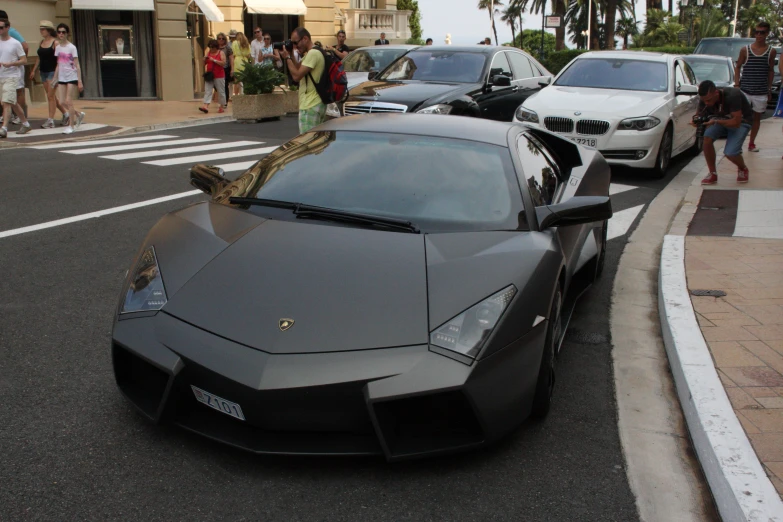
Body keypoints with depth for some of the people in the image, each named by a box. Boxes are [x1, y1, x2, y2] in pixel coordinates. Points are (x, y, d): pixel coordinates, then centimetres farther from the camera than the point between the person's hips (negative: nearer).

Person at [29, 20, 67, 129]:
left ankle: (50, 121, -5)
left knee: (50, 96, -8)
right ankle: (65, 114, 24)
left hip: (52, 71, -7)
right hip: (43, 71, 7)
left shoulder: (55, 43, -9)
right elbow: (39, 58, 18)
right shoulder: (41, 43, 12)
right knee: (52, 96, 11)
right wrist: (33, 70, 14)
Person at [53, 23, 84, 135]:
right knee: (63, 102, 1)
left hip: (72, 77, -5)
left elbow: (77, 65, -8)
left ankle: (71, 125, 2)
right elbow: (58, 65, 14)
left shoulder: (72, 47, -7)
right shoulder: (58, 48, 9)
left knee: (68, 102, -7)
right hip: (61, 78, 5)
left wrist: (80, 81, -13)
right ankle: (79, 115, 24)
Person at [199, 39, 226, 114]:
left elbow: (223, 63, -14)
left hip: (219, 76, -4)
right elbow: (204, 63, 17)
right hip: (209, 75, 4)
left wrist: (214, 60, -19)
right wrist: (205, 59, -4)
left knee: (221, 91, 3)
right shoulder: (208, 53, 12)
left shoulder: (221, 53, -2)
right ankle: (206, 106, -15)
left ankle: (222, 107, 13)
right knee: (207, 91, -7)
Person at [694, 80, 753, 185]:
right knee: (707, 137, -25)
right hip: (721, 118, 5)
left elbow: (736, 122, -34)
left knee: (730, 153, -21)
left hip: (741, 121, -5)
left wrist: (715, 122, -44)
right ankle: (713, 174, -11)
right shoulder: (705, 98, -19)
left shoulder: (732, 96, -35)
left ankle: (743, 169, 16)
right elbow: (699, 114, -5)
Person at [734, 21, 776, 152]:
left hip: (761, 92, 2)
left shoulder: (771, 51, 3)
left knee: (757, 117, 9)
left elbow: (771, 71, 9)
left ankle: (751, 144, 19)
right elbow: (737, 67, 7)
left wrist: (769, 89, 7)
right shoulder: (745, 50, 0)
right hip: (745, 90, -1)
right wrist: (736, 84, -2)